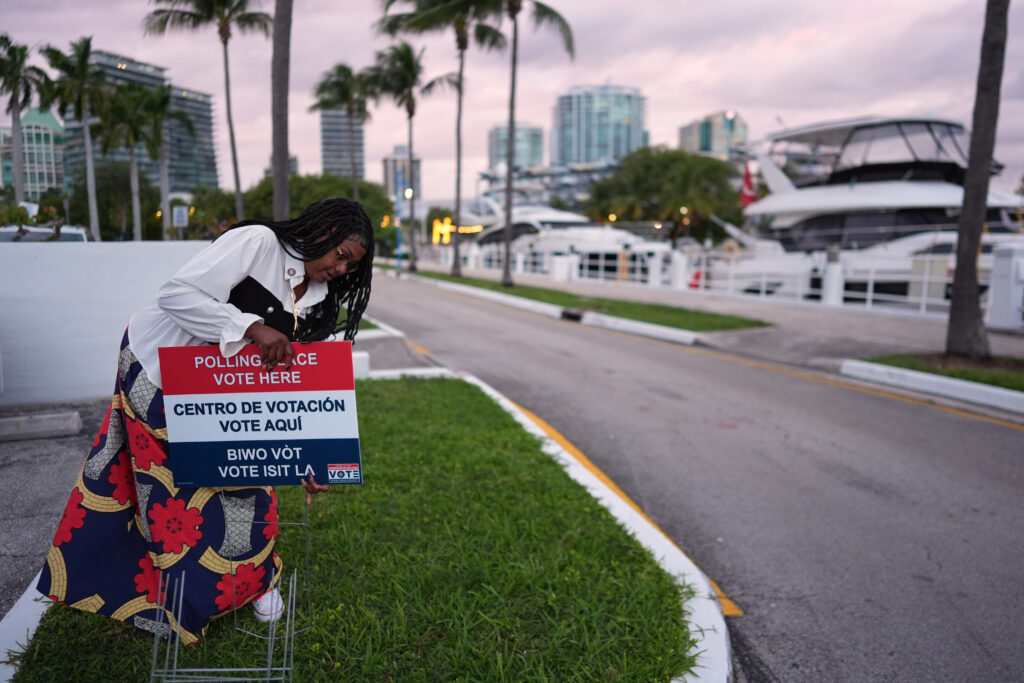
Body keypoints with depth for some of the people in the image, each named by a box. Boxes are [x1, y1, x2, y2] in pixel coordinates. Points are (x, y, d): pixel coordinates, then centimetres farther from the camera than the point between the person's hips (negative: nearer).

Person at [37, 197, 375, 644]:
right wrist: (253, 327, -42)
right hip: (156, 364, -5)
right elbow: (178, 294, -31)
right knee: (166, 485, 5)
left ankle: (256, 578, 22)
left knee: (245, 478, 0)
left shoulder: (319, 297, -4)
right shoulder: (258, 242, -24)